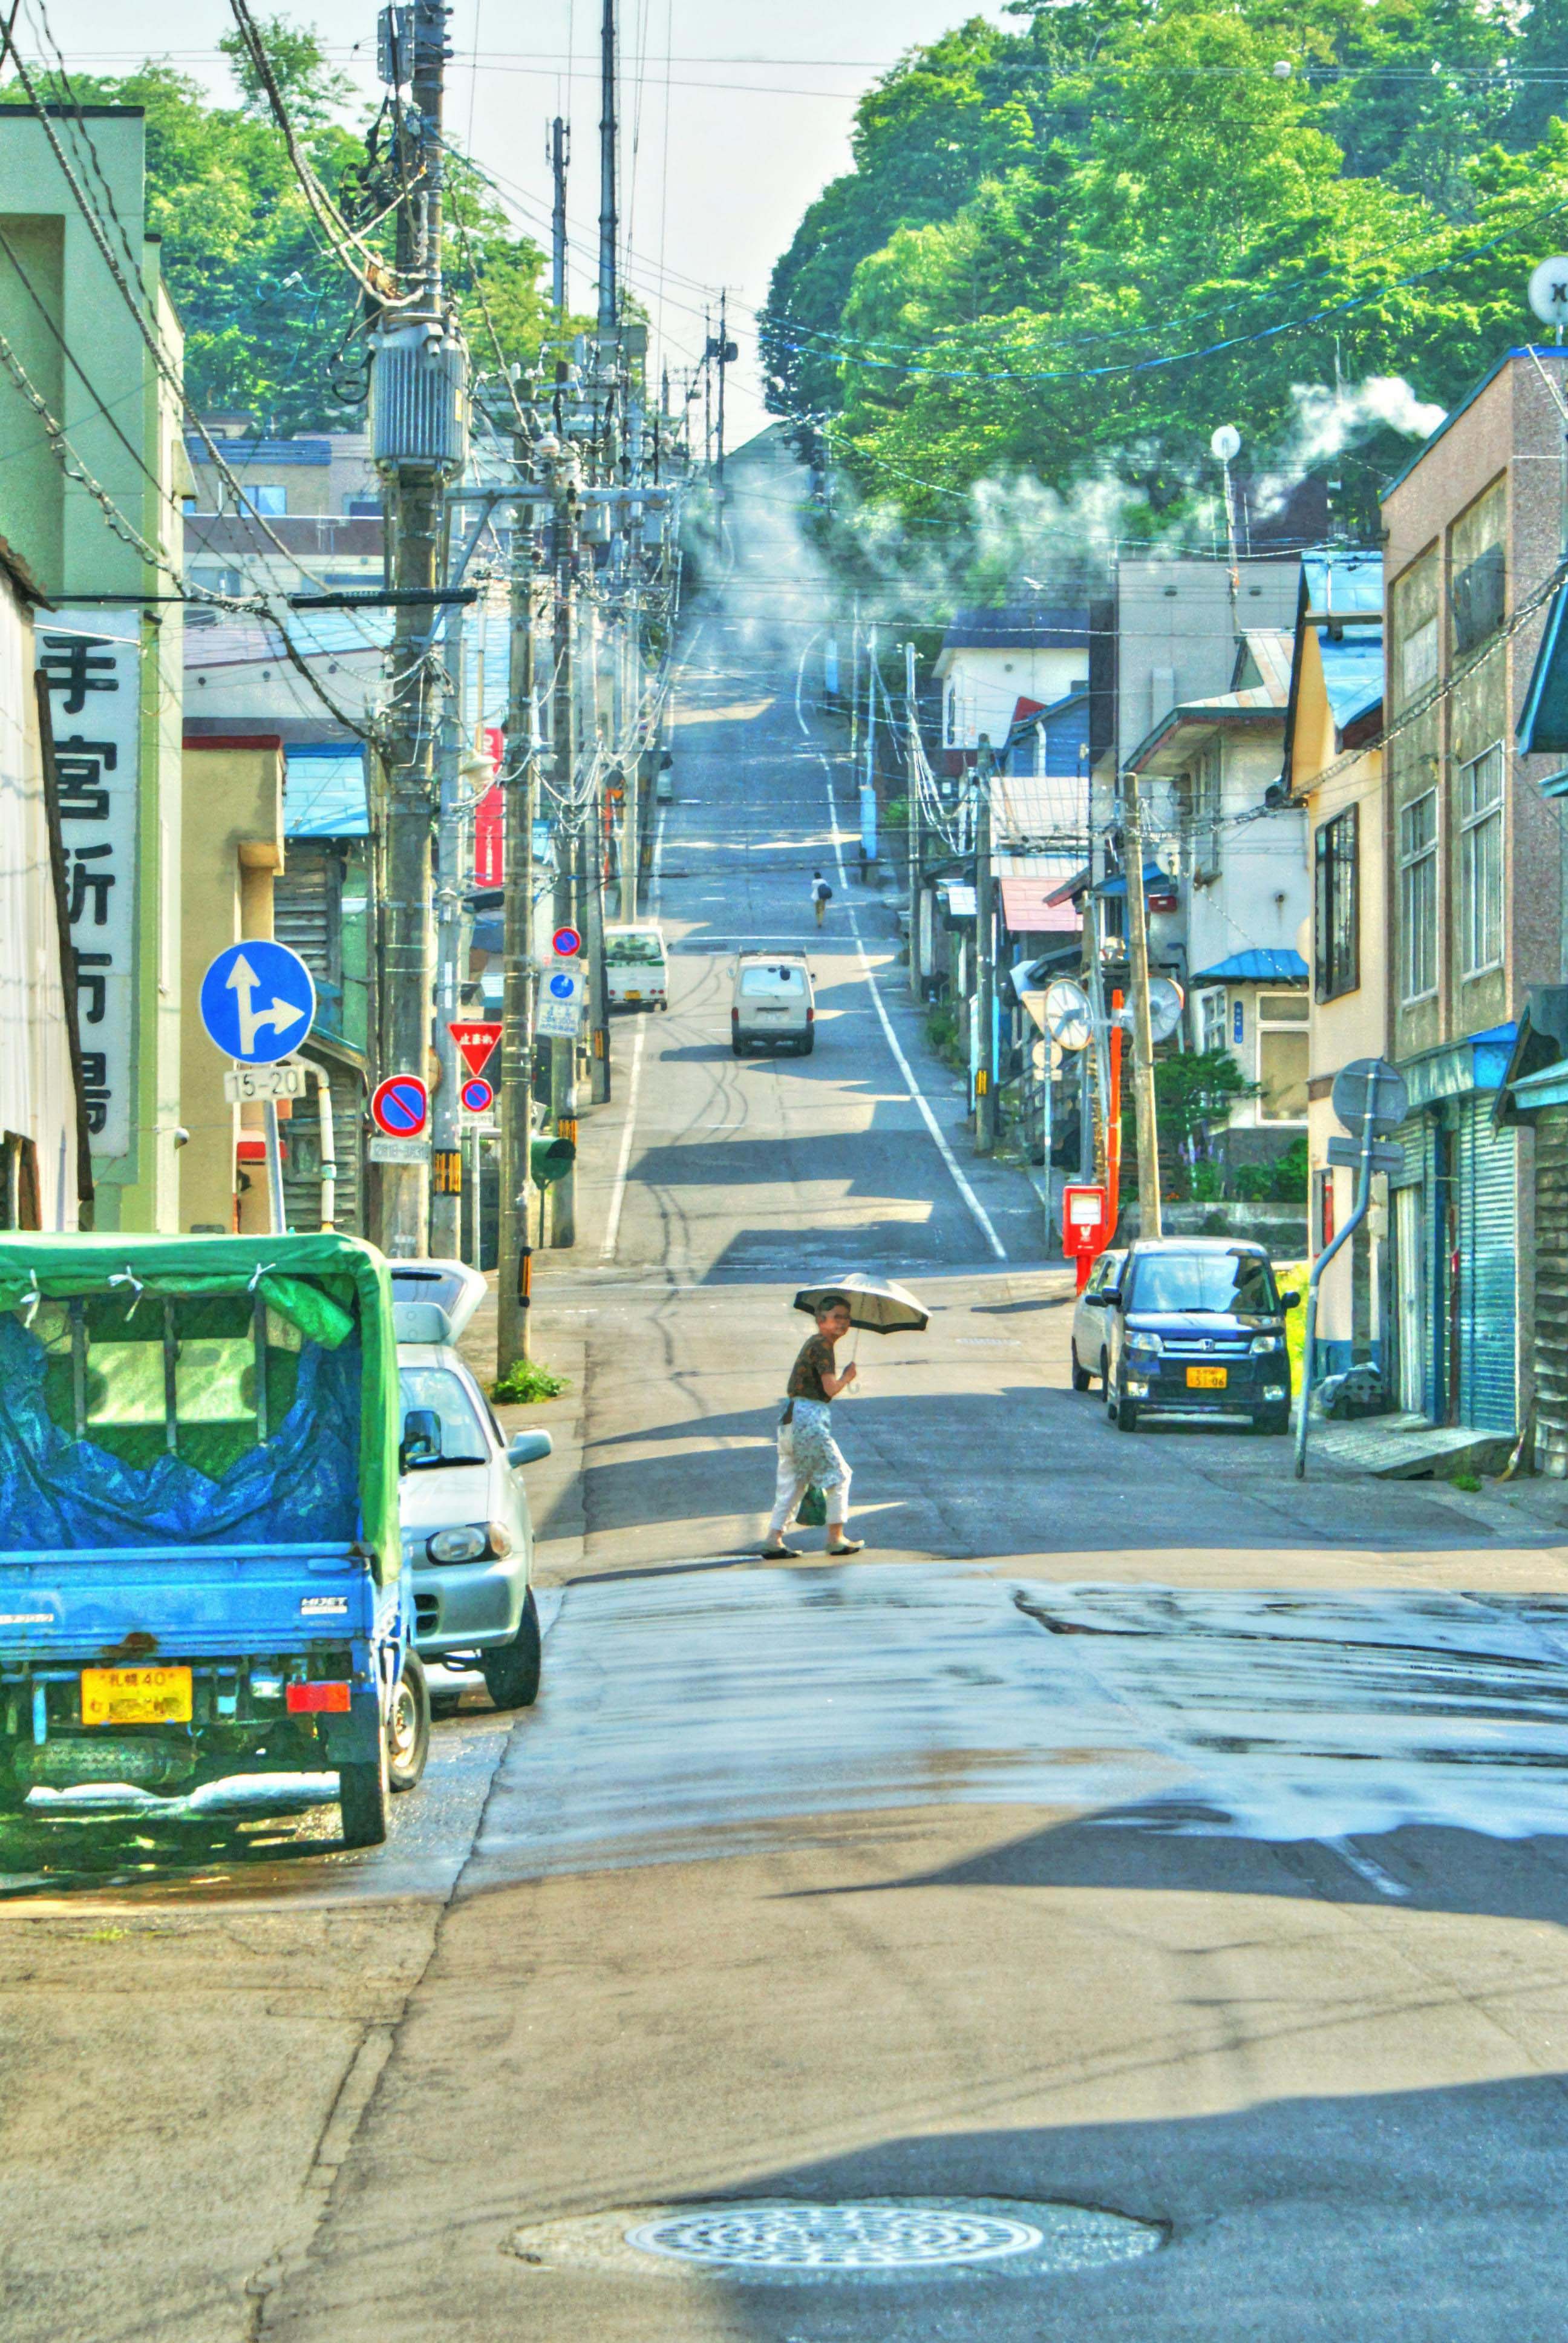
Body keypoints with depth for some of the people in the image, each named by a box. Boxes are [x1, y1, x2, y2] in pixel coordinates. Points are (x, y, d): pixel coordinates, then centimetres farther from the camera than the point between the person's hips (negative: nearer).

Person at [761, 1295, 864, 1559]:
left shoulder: (812, 1342, 18)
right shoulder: (822, 1346, -11)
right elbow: (831, 1389, -18)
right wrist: (847, 1376, -2)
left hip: (790, 1418, 9)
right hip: (809, 1418, -9)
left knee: (792, 1481, 11)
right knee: (838, 1475, 3)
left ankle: (774, 1540, 6)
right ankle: (836, 1538, 4)